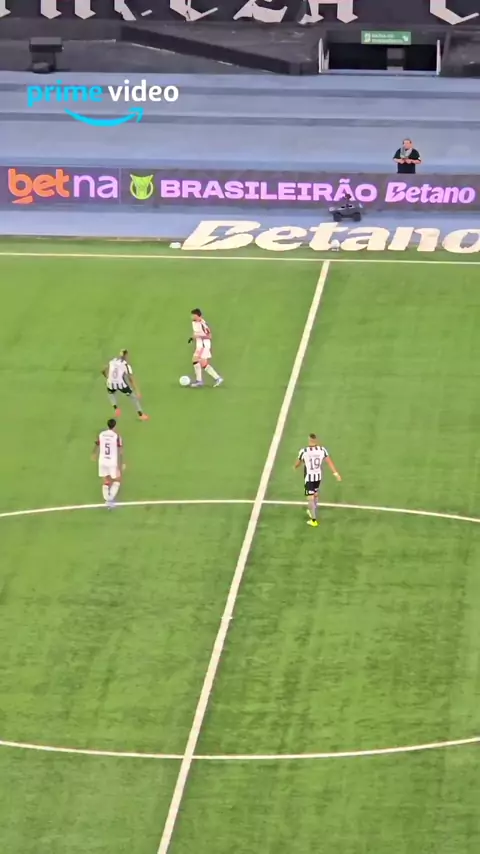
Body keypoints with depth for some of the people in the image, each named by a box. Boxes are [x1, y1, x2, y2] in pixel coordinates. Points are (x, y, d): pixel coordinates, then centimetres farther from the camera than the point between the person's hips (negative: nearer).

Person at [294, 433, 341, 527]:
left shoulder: (304, 451, -17)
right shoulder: (322, 450, -8)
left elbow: (298, 464, -1)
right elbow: (329, 462, -7)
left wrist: (295, 466, 23)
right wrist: (336, 473, -4)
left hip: (309, 477, -4)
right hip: (318, 476, 4)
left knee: (311, 497, 1)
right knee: (315, 495, 26)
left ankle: (314, 520, 0)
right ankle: (313, 512, 45)